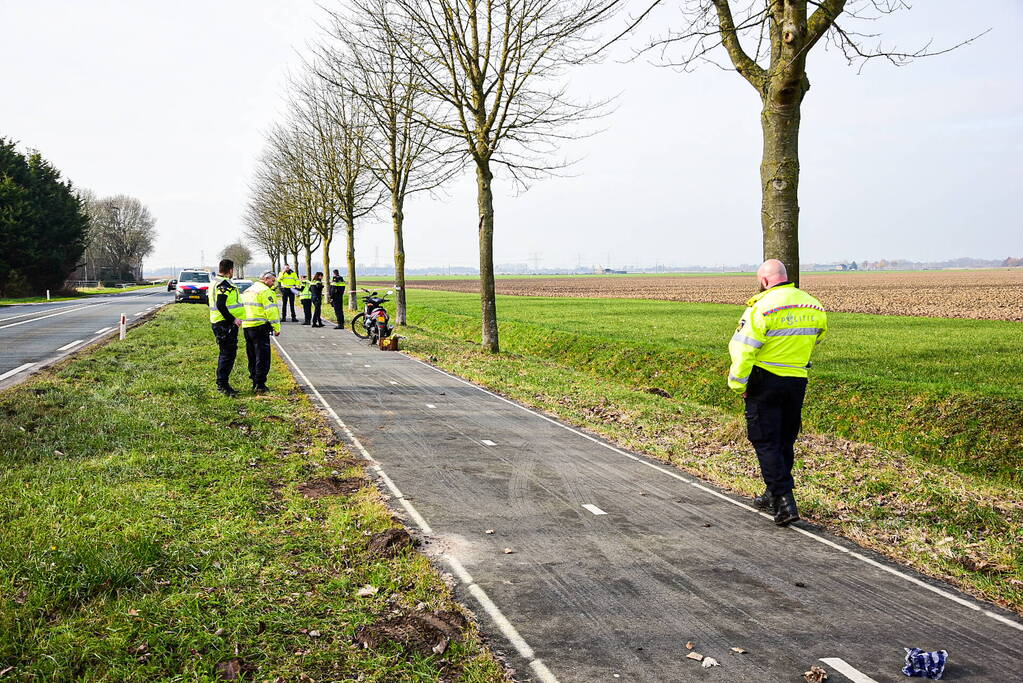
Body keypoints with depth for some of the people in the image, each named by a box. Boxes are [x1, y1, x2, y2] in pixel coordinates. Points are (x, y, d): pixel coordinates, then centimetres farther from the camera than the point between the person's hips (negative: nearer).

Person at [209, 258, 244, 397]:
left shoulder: (215, 282, 16)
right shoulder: (224, 284, -18)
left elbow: (212, 301, 25)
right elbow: (220, 306, -26)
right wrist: (233, 319, -23)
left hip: (218, 323, 11)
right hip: (226, 324, -11)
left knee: (225, 353, 17)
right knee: (228, 354, -7)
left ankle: (221, 383, 24)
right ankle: (223, 384, -6)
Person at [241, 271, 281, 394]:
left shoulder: (248, 290, 20)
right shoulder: (265, 291, -9)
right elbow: (271, 310, -15)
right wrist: (277, 328, -13)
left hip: (246, 326, 9)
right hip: (260, 327, -9)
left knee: (252, 357, 15)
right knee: (263, 357, -5)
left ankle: (255, 383, 19)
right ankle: (260, 385, -7)